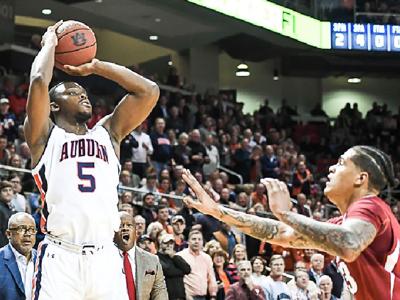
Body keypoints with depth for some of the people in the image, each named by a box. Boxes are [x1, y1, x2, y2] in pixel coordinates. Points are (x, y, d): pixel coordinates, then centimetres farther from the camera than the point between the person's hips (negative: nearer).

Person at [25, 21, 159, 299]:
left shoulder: (108, 133, 21)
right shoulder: (45, 135, 8)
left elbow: (149, 91, 15)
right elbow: (39, 81, -7)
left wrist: (95, 66, 19)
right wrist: (50, 43, 11)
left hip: (105, 257, 4)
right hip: (60, 257, -4)